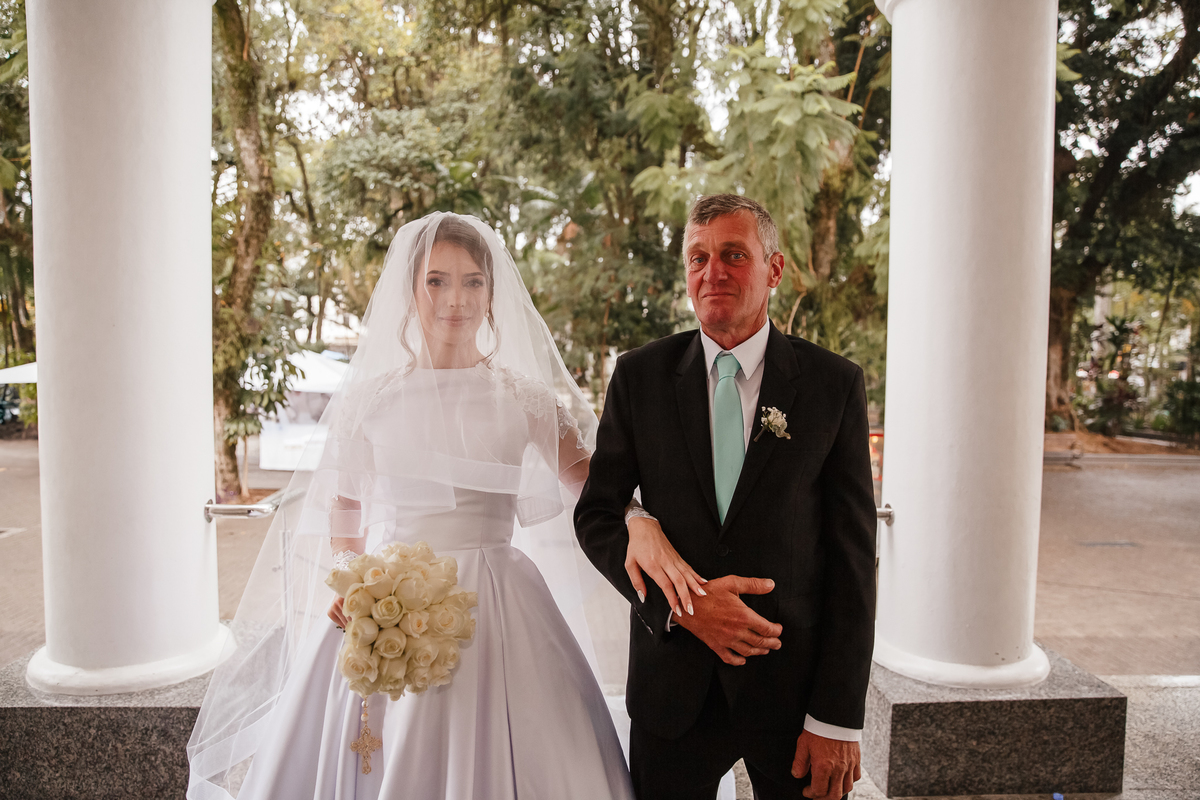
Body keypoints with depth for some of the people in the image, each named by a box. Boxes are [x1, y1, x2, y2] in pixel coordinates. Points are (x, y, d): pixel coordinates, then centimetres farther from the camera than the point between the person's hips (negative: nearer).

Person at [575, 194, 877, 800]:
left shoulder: (834, 384, -5)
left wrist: (837, 719, -8)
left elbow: (852, 556, -6)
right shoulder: (639, 375, -1)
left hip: (794, 680, -1)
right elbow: (595, 515, 1)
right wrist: (677, 603, -15)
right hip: (673, 684, 1)